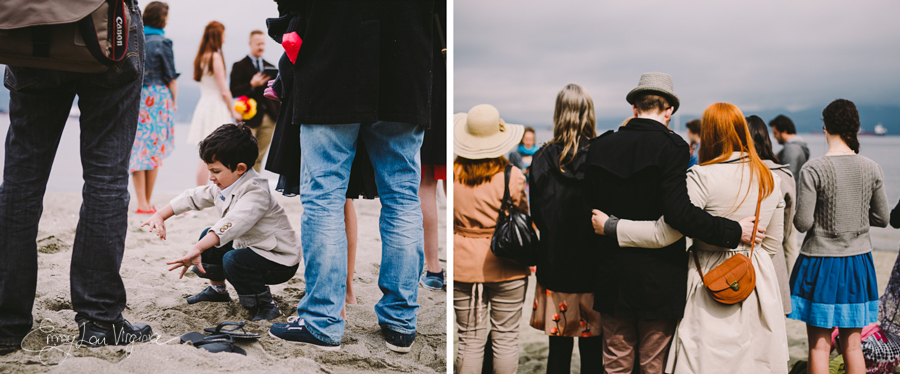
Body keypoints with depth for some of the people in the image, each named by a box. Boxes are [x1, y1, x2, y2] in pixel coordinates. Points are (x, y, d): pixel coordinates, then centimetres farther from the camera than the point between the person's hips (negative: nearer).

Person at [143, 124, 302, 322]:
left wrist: (196, 250, -54)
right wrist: (160, 216, 0)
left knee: (234, 260, -34)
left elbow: (230, 225, -45)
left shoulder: (256, 194, -30)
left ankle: (265, 306, -17)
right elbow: (193, 197, 11)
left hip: (280, 261, -10)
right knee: (207, 236, 18)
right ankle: (217, 289, 33)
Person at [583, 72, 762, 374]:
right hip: (658, 280, -4)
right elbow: (680, 213, -22)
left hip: (611, 278, 5)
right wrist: (733, 232, -15)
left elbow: (590, 210, 5)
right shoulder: (671, 146, -13)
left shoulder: (599, 148, 3)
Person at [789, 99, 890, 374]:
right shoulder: (872, 169, -2)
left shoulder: (812, 170, -15)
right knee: (852, 346, 14)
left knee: (819, 346, 5)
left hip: (820, 262, -4)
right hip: (858, 261, 4)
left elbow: (802, 223, -15)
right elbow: (882, 219, 6)